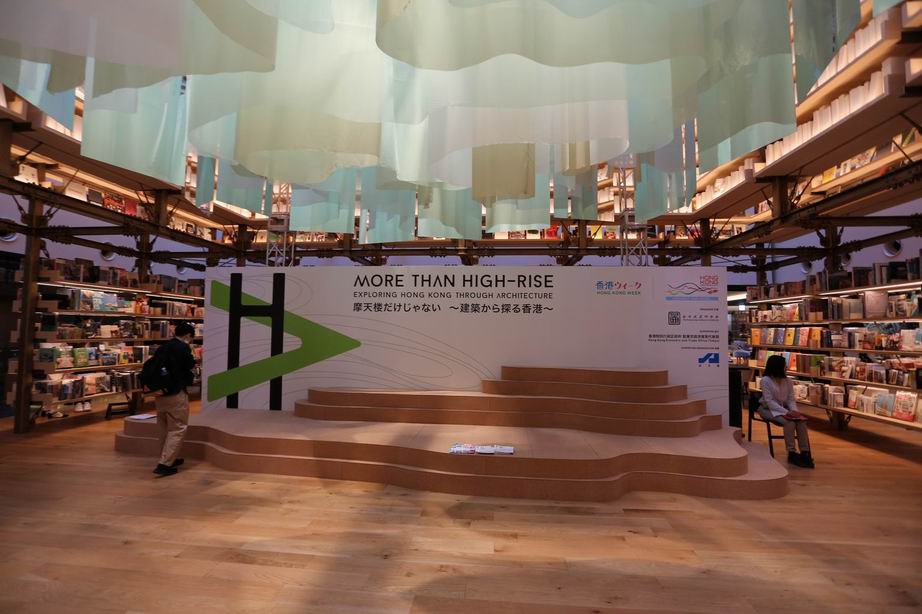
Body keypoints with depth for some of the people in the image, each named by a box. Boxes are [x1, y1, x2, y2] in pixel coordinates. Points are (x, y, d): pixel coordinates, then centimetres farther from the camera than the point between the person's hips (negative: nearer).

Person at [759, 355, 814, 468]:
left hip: (783, 408, 6)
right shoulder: (765, 380, -13)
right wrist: (787, 412, -27)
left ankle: (805, 452, -21)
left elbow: (791, 399, 4)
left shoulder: (787, 381, 5)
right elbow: (769, 401, -19)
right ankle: (791, 453, -25)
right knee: (789, 422, -31)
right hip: (768, 409, -6)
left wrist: (794, 410, -17)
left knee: (802, 420, -21)